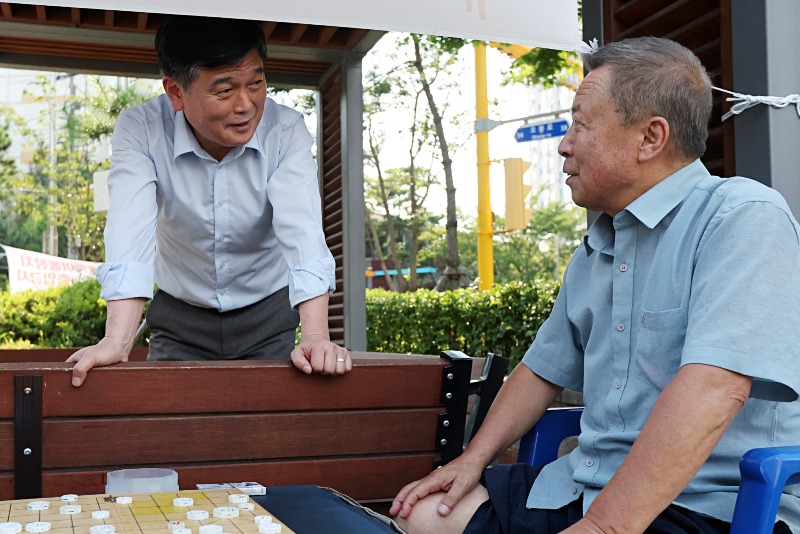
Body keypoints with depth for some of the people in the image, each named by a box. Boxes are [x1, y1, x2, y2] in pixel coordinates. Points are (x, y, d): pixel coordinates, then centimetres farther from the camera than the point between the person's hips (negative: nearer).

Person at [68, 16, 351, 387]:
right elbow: (131, 233, -31)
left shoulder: (286, 131, -19)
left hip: (267, 315, 0)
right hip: (180, 317, 0)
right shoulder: (139, 129, -19)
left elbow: (303, 231, -30)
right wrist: (117, 342, -45)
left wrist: (316, 338, -44)